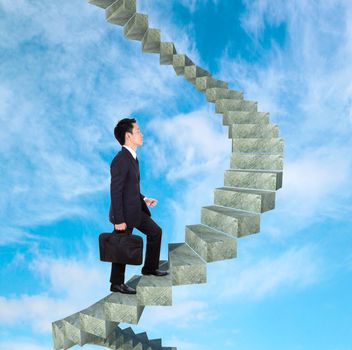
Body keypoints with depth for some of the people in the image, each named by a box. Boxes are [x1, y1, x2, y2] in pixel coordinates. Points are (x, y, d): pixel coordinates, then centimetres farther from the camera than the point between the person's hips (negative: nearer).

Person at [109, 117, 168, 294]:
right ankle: (116, 283, 24)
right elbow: (115, 192, -23)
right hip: (124, 213, -9)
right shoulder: (120, 160, -23)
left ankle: (150, 268, 32)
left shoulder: (132, 157, 7)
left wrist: (144, 199, 8)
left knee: (155, 231, 16)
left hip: (136, 209, 9)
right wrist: (119, 220, -22)